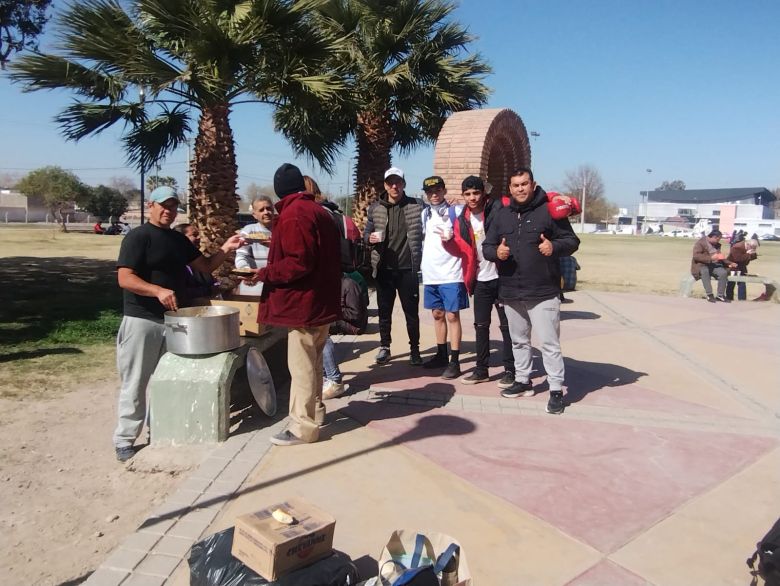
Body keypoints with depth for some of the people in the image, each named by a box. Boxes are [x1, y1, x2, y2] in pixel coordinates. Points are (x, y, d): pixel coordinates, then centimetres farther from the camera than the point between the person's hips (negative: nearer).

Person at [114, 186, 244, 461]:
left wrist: (225, 249, -3)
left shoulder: (179, 239, 12)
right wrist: (158, 291, -35)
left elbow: (206, 266, 15)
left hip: (172, 320, 7)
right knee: (136, 384, 0)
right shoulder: (137, 237, -11)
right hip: (142, 321, -7)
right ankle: (124, 440, 12)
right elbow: (125, 279, -20)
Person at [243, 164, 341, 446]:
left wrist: (266, 273, -13)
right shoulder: (318, 210, 13)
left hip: (303, 303, -10)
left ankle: (303, 427, 7)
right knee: (313, 362, 19)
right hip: (321, 301, 10)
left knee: (301, 366, -2)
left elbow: (298, 262, -24)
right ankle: (314, 412, 32)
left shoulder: (293, 214, -16)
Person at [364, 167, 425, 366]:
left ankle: (414, 349, 20)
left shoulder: (417, 206, 0)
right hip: (384, 268, 2)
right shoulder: (375, 208, 5)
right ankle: (384, 347, 25)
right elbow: (366, 232, 11)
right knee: (384, 310, 11)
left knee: (411, 311, 7)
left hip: (408, 269, -1)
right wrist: (370, 237, -10)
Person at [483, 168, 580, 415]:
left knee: (549, 343, -4)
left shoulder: (549, 210, -3)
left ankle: (556, 389, 6)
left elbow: (572, 241, -1)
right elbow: (486, 246, 13)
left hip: (543, 293, -5)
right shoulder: (502, 215, 11)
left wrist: (554, 247, -22)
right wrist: (496, 252, -10)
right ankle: (523, 381, 32)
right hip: (510, 292, 5)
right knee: (519, 341, 18)